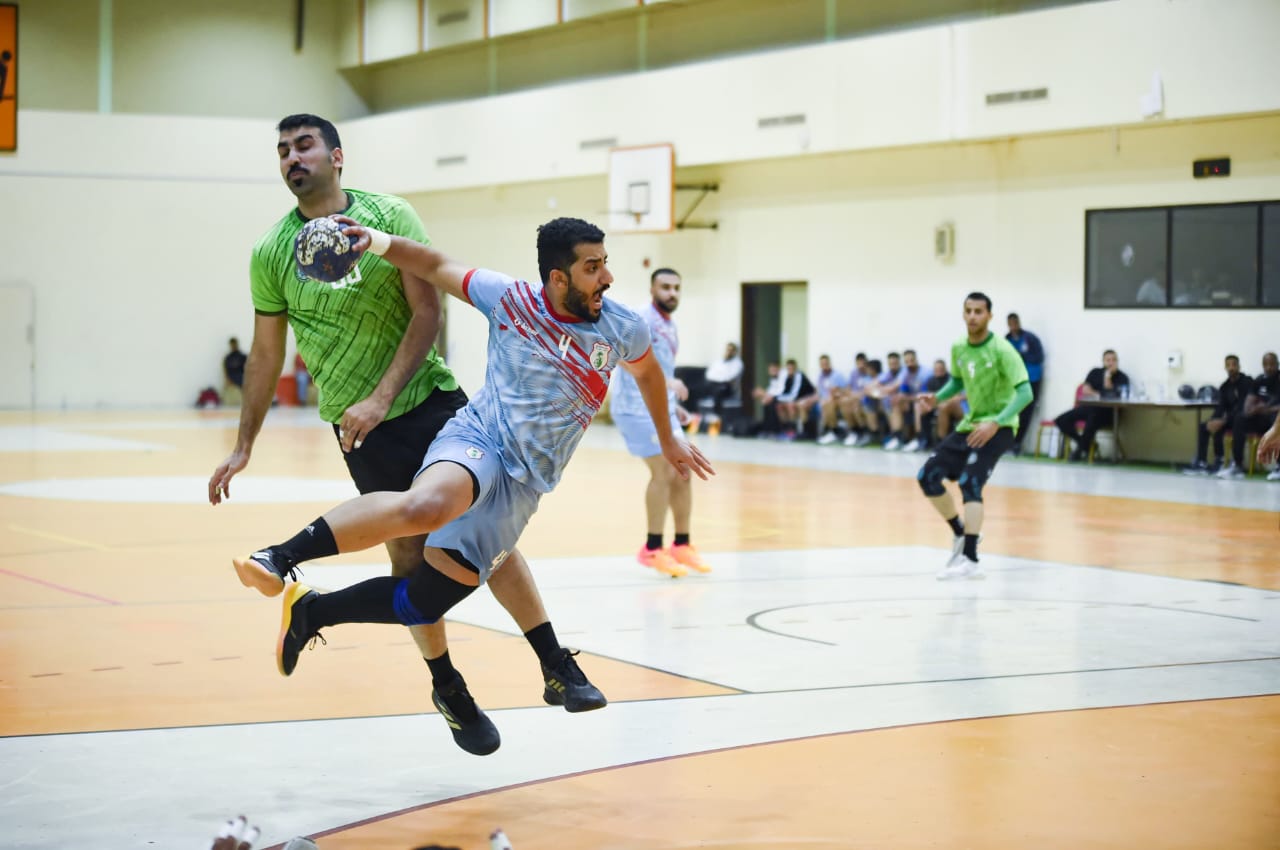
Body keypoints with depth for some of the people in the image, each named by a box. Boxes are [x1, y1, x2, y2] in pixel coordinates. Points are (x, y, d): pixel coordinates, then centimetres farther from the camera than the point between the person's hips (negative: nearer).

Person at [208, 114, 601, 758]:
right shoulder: (271, 253, 0)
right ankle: (448, 689, 19)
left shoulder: (390, 216, -4)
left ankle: (557, 667, 3)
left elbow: (428, 310, -7)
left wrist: (382, 398, -17)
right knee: (410, 555, 0)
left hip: (433, 401, 0)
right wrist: (243, 447, 9)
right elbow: (267, 353, 9)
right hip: (363, 431, 0)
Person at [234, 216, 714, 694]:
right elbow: (435, 267, 6)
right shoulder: (511, 300, -3)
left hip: (521, 489, 4)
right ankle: (282, 555, -34)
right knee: (427, 506, -41)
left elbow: (648, 371, 27)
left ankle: (311, 611, 16)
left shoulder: (622, 330, 4)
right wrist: (378, 242, -12)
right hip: (477, 440, -4)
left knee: (423, 603, -3)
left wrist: (668, 440, 37)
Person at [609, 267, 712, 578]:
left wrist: (673, 406, 26)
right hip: (637, 406, -9)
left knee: (682, 473, 9)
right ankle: (652, 550, -7)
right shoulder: (644, 319, -14)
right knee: (664, 471, -15)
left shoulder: (669, 325, 16)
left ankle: (682, 545, 20)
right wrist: (666, 380, -40)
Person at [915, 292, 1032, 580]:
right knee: (928, 476, 4)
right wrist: (936, 398, 1)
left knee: (969, 483, -24)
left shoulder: (1001, 350, -19)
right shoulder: (958, 348, 2)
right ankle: (960, 534, 22)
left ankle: (970, 560, -25)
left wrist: (995, 423, -35)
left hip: (998, 427, -8)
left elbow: (1025, 393, -24)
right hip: (970, 424, 8)